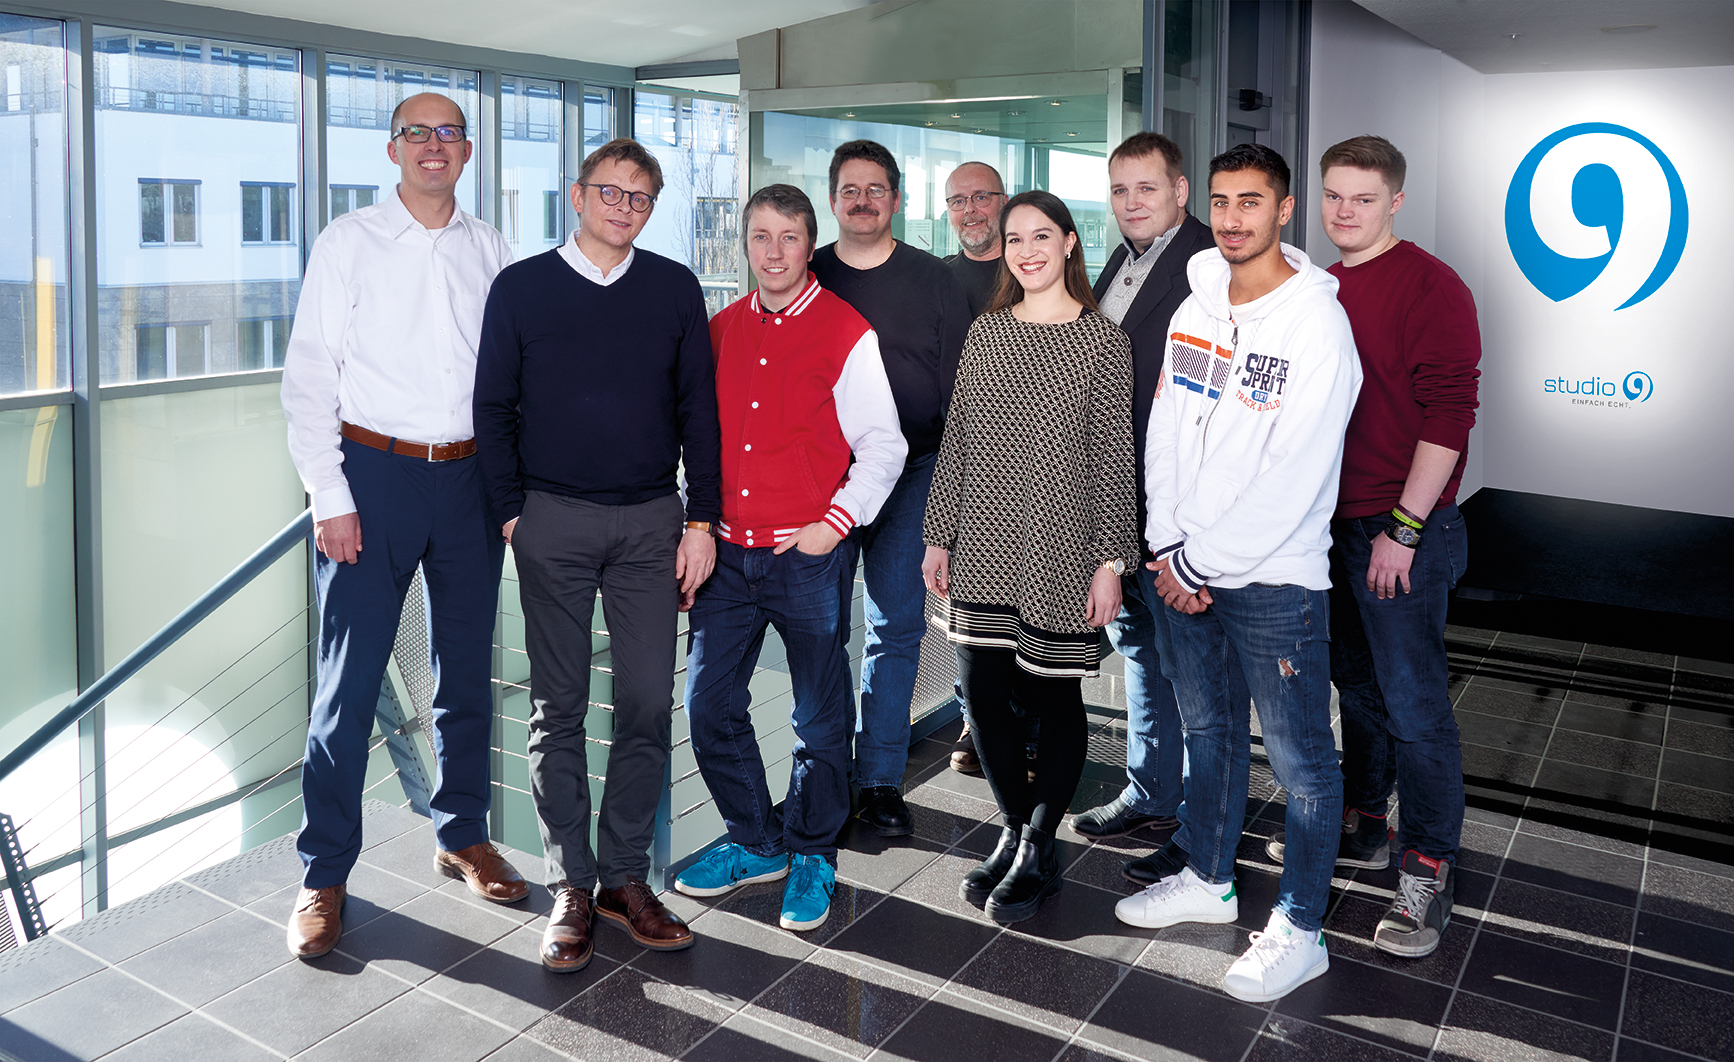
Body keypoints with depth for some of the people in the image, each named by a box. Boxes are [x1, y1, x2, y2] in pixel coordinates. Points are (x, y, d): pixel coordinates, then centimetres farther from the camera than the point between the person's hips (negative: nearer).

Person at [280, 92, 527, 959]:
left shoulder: (489, 251, 9)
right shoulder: (349, 241, 1)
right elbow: (309, 376, -3)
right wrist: (330, 495, -10)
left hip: (470, 476, 3)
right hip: (373, 471, -3)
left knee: (468, 670, 12)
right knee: (349, 681, -3)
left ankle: (463, 837, 28)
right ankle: (324, 872, 10)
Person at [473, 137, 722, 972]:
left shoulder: (675, 290, 8)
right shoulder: (522, 287, 4)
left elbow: (698, 411, 8)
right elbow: (493, 407, 6)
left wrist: (701, 520, 1)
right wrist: (511, 514, -2)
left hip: (651, 520, 1)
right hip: (553, 519, -1)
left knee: (647, 705, 2)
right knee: (559, 708, 4)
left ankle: (625, 875, 16)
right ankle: (570, 885, 14)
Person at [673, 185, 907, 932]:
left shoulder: (847, 334, -5)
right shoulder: (720, 331, 10)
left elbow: (883, 445, -4)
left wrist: (836, 522, -13)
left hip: (807, 554, -4)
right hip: (727, 552, 5)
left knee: (819, 717, 7)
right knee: (708, 703, 7)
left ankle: (811, 855, 25)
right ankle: (755, 841, 27)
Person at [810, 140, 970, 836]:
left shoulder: (933, 281, 6)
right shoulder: (806, 279, 8)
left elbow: (959, 385, 6)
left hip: (909, 478, 0)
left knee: (897, 629, 3)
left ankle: (881, 780, 13)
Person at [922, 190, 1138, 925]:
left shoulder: (1102, 340, -4)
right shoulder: (985, 333, 8)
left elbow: (1114, 456, -6)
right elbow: (957, 440, 10)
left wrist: (1110, 559, -9)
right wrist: (939, 536, 8)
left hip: (1059, 552, -4)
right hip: (984, 549, 4)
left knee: (1054, 698, 6)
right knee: (983, 694, 7)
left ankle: (1038, 851, 23)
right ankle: (1016, 831, 27)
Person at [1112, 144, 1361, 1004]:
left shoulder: (1316, 322, -15)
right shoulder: (1194, 310, 7)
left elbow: (1290, 481, -20)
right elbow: (1164, 434, 8)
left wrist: (1200, 563, -14)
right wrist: (1166, 546, -3)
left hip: (1272, 578, -7)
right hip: (1185, 568, 7)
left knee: (1300, 763, 5)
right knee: (1208, 730, 21)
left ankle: (1300, 932, 19)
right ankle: (1207, 877, 39)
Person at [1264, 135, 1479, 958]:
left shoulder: (1431, 287, -11)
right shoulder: (1321, 290, 11)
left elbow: (1448, 415, -16)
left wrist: (1404, 527, -18)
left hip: (1402, 532, -7)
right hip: (1331, 523, 7)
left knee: (1414, 703, -2)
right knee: (1355, 686, 18)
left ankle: (1427, 870, 10)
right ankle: (1362, 828, 33)